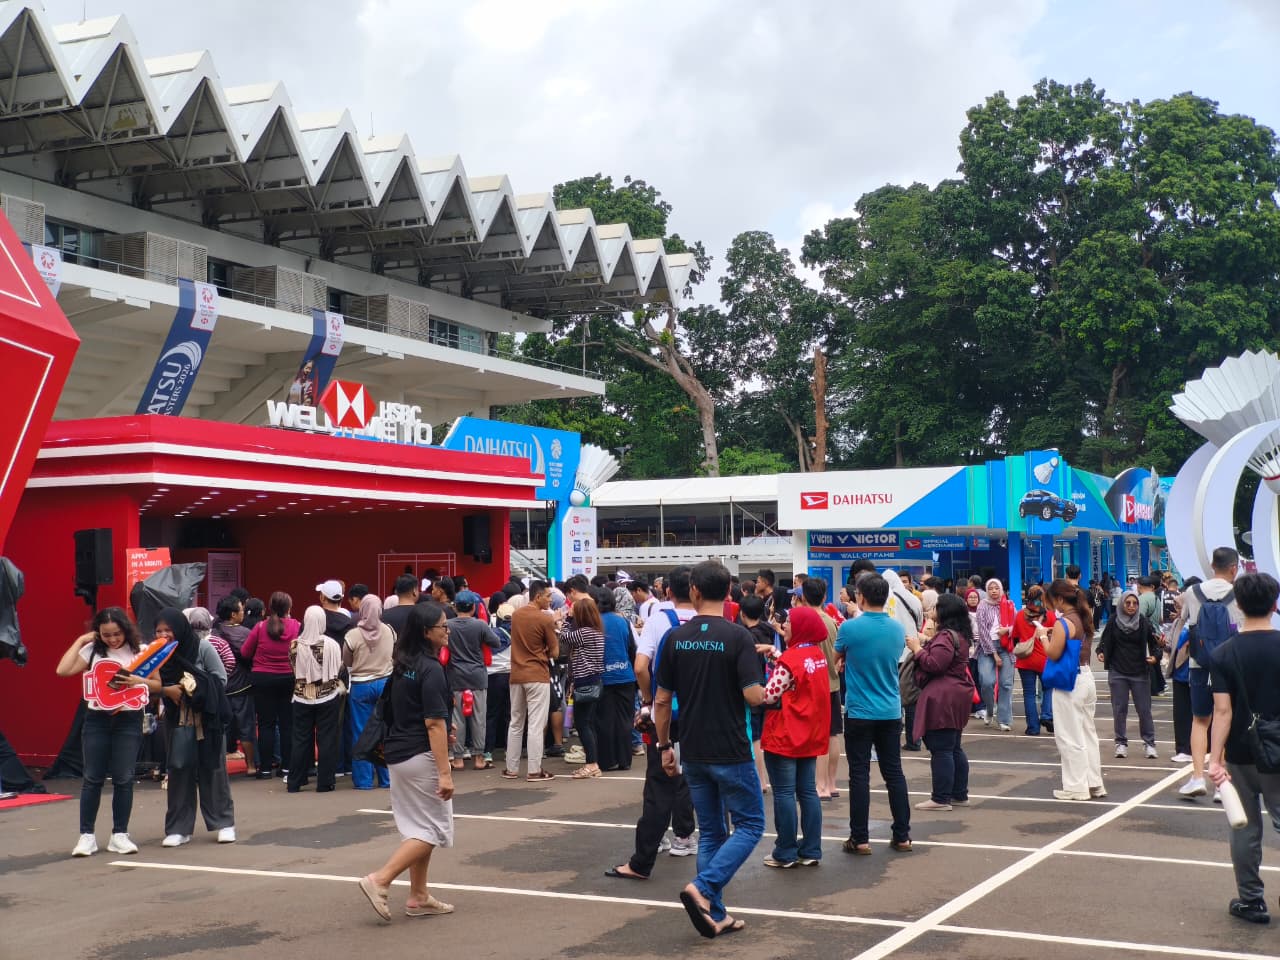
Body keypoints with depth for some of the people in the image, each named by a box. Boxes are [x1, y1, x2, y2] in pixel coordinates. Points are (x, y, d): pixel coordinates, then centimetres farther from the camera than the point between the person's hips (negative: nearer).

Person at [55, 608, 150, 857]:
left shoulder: (139, 651, 2)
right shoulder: (92, 650, 2)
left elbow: (157, 685, 4)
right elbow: (63, 670, -10)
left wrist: (138, 681, -16)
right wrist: (80, 641, -5)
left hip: (129, 719, 0)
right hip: (96, 719, 0)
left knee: (123, 778, 2)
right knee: (92, 778, 3)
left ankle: (120, 835, 10)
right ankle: (87, 835, 9)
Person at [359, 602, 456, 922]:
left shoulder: (404, 666, 9)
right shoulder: (431, 670, -17)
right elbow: (434, 724, -20)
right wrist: (444, 772, -20)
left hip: (398, 754, 9)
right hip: (421, 757, -9)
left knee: (418, 828, 16)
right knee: (432, 830, -1)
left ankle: (418, 897, 21)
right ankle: (380, 880, -8)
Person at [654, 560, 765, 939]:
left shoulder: (676, 638, -1)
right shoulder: (737, 636, -13)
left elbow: (662, 700, 2)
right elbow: (754, 696, -18)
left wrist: (665, 746, 13)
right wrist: (769, 694, 5)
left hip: (693, 753, 5)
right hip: (730, 753, -5)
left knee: (710, 832, 14)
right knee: (750, 825, 8)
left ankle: (715, 915, 14)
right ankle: (703, 888, -9)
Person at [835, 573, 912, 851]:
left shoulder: (850, 628, -14)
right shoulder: (898, 629, 1)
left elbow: (836, 658, 5)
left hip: (859, 712, -4)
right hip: (891, 712, 4)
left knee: (860, 775, 2)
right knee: (894, 773, 10)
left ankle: (860, 839, 4)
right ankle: (902, 836, 14)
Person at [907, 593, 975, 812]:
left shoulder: (946, 636, -17)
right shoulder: (960, 635, 15)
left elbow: (934, 665, -23)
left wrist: (917, 648, -10)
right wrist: (926, 643, 13)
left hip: (942, 698, -11)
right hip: (955, 695, 11)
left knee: (940, 749, -7)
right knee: (954, 748, 16)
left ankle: (941, 798, -4)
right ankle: (959, 795, 21)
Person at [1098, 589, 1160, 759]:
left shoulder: (1144, 623, -1)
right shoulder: (1113, 623, 1)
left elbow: (1154, 642, 5)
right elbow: (1105, 641, 7)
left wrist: (1154, 656, -13)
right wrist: (1101, 652, -12)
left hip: (1140, 673, -1)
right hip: (1117, 672, 1)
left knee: (1144, 709, -1)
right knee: (1119, 709, 4)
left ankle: (1149, 744, 8)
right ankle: (1121, 743, 13)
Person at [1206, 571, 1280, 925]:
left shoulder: (1223, 654, -8)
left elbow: (1223, 711, -12)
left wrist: (1215, 758, -12)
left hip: (1241, 755, 1)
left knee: (1246, 829, 10)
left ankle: (1251, 901, 16)